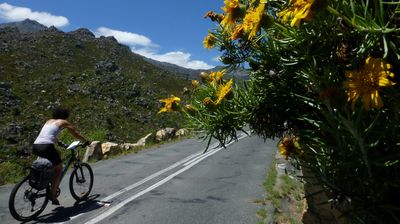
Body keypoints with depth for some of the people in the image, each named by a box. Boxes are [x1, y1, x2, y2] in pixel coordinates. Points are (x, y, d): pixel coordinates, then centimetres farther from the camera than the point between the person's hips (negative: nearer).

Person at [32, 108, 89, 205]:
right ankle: (52, 194, 5)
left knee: (57, 154, 29)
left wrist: (59, 142, 57)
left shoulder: (49, 121, 28)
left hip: (35, 147, 7)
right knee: (59, 168, 12)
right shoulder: (64, 122, 12)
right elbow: (76, 134, 18)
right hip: (46, 147, -6)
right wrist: (86, 141, 33)